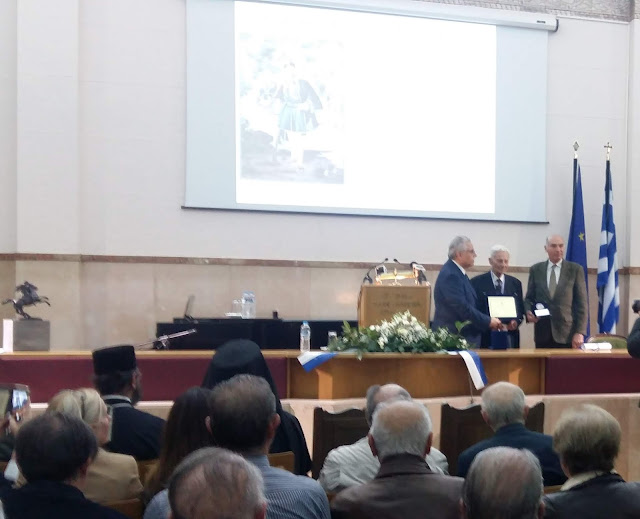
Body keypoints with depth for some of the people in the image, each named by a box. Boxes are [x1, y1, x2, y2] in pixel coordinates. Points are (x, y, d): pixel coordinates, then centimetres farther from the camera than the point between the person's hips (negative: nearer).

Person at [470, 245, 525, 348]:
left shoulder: (515, 283, 13)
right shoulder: (477, 282, 1)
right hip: (486, 337, -3)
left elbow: (520, 309, 15)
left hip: (510, 336, 3)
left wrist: (516, 321, -7)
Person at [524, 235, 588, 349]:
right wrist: (528, 312, -7)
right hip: (542, 334, 2)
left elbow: (581, 303, 0)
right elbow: (529, 298, 15)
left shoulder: (576, 270, 3)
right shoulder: (536, 270, 9)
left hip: (567, 333, -2)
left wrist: (580, 332, -7)